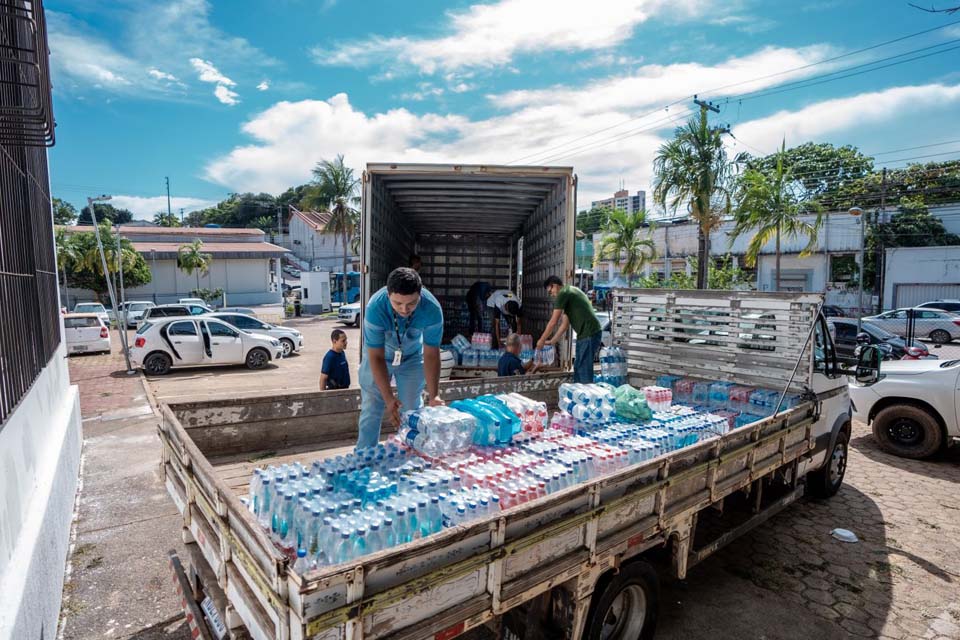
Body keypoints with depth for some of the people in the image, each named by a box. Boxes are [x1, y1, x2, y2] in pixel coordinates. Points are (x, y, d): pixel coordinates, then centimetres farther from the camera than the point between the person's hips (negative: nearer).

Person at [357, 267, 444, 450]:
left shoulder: (432, 309, -33)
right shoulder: (375, 307, -37)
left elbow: (431, 355, -25)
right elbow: (376, 358, -30)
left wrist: (434, 396, -31)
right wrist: (388, 398, -34)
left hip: (412, 358, 1)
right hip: (378, 357, -1)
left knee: (412, 411, 5)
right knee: (371, 411, 2)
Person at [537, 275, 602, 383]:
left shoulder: (563, 294, -8)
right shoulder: (570, 292, 21)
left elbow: (553, 322, -7)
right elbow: (565, 323, 21)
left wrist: (542, 340, 4)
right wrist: (552, 341, 22)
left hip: (589, 334, -10)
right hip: (585, 334, 10)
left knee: (584, 369, -7)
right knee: (578, 367, 14)